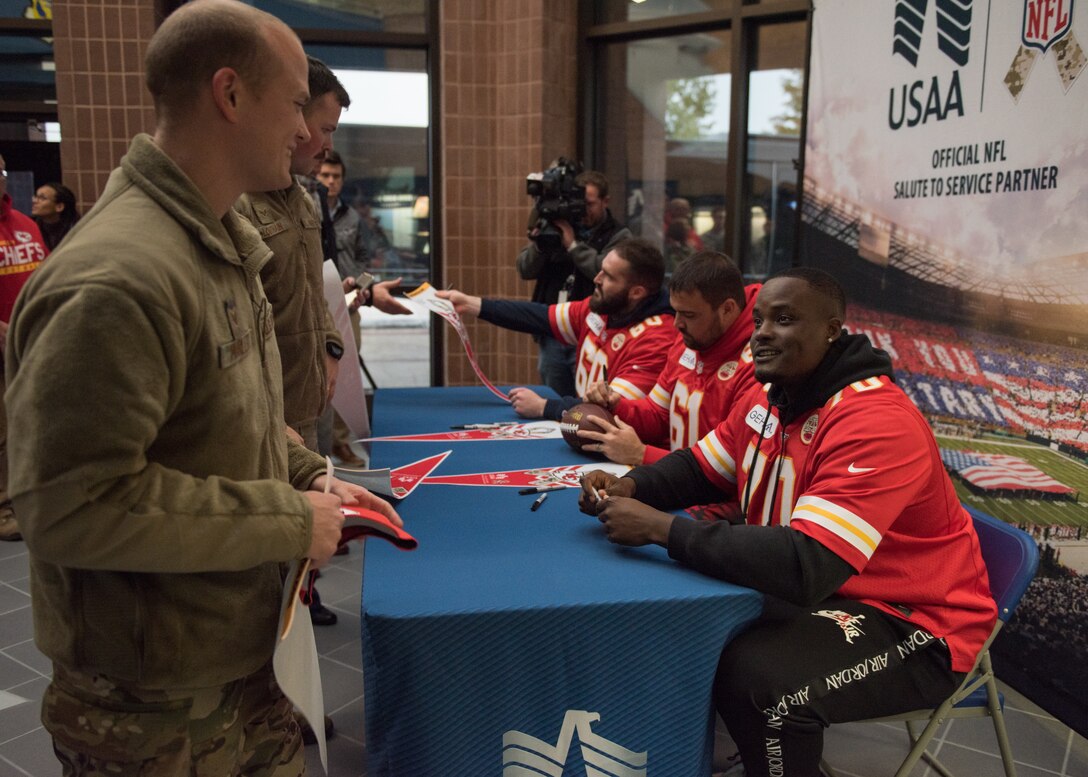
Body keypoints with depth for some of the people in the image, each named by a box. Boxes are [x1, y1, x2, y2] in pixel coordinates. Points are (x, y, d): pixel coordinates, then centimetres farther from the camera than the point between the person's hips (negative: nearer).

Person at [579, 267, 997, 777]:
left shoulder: (877, 423, -29)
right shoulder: (766, 399, -1)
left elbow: (806, 568, -38)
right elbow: (698, 468, 11)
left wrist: (661, 527, -35)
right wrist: (628, 487, -12)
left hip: (912, 621, -8)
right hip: (810, 590, 8)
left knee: (755, 676, -32)